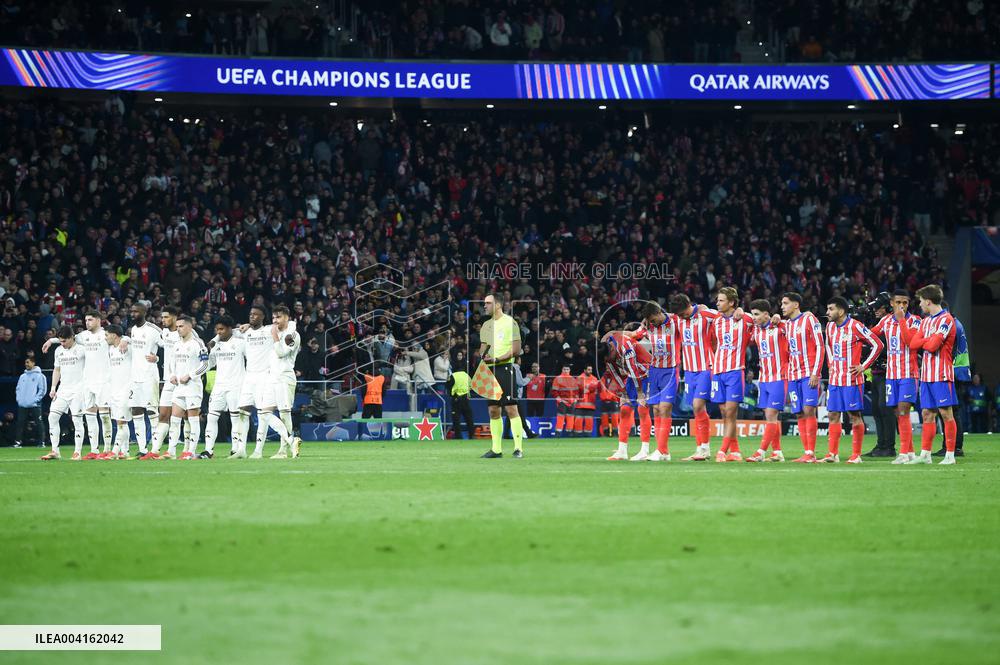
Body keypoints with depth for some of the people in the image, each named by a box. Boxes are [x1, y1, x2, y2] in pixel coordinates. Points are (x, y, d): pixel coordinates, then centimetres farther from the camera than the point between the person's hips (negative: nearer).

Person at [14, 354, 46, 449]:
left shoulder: (39, 376, -2)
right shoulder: (22, 376, 16)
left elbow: (43, 389, -5)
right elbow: (18, 389, 20)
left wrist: (35, 399, -12)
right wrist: (18, 398, 5)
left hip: (34, 405, -5)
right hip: (22, 405, 5)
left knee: (38, 424, -5)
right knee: (19, 423, 2)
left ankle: (41, 442, -2)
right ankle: (17, 442, 4)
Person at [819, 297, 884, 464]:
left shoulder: (855, 326, -12)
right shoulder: (830, 327, 10)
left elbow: (878, 345, -9)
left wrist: (863, 366, -10)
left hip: (852, 380, -7)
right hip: (835, 380, 7)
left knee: (854, 415, -2)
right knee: (833, 415, 5)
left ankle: (856, 455, 2)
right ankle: (832, 454, 7)